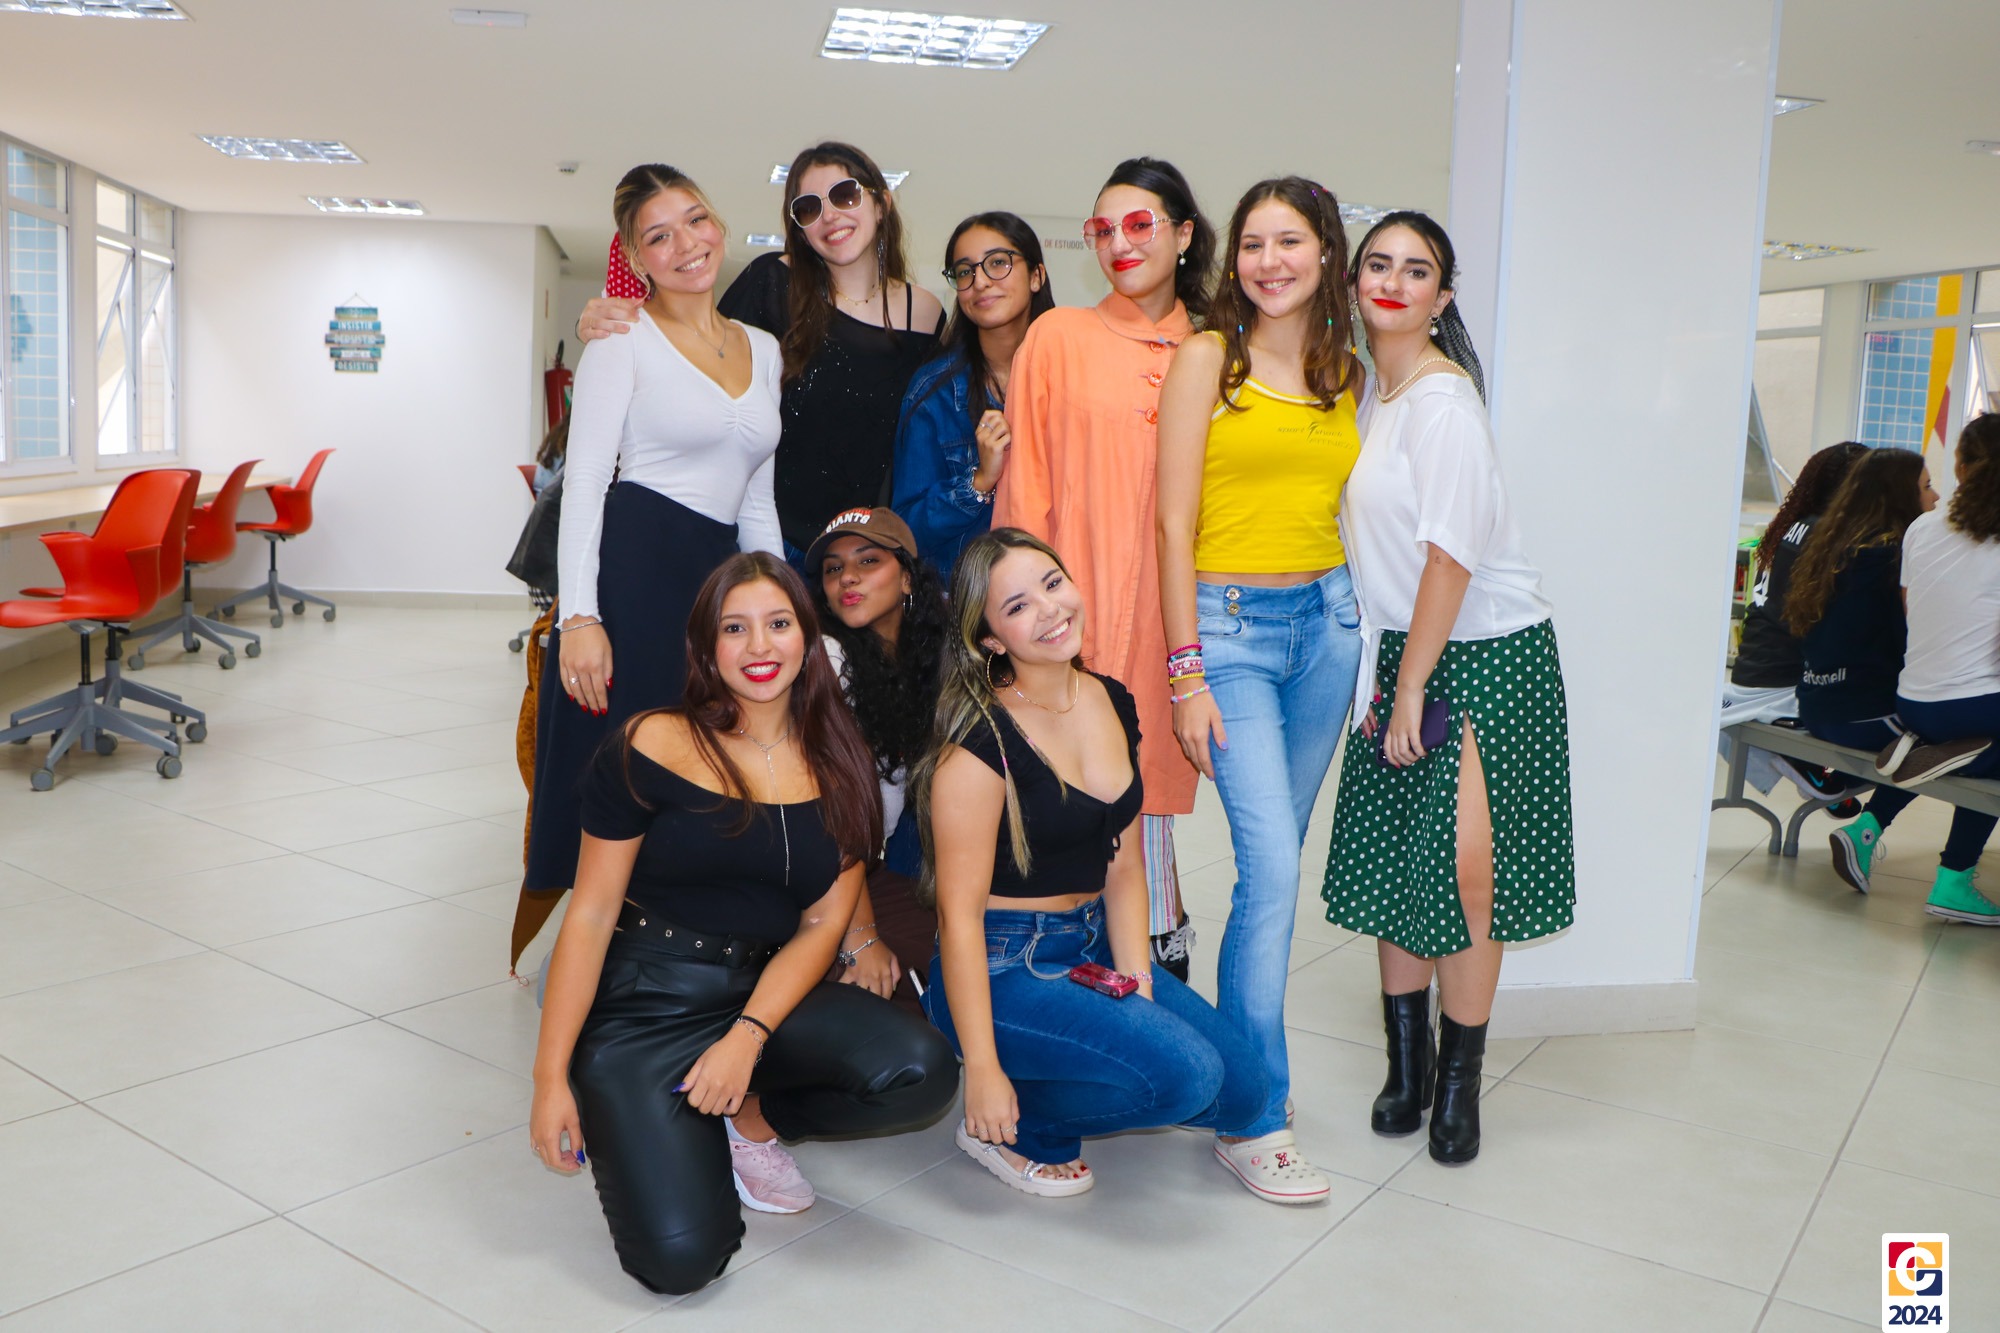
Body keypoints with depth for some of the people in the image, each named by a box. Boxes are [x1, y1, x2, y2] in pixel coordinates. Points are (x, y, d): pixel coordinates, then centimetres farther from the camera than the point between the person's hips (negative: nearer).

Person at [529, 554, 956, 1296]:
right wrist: (551, 1078, -8)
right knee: (681, 1257, -22)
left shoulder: (838, 767, 3)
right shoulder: (652, 749, -9)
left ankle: (750, 1117, 4)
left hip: (767, 993, 4)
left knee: (921, 1074, -25)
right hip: (641, 1008, -4)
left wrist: (746, 1040, -15)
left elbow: (822, 924, -1)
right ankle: (643, 1129, 13)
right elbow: (591, 915, -6)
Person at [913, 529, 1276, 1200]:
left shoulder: (1114, 704, 4)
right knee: (1188, 1072, -23)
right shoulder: (982, 741, -18)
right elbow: (959, 912, -17)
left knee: (1244, 1087, -2)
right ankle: (1014, 1127, 0)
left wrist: (1137, 986, -1)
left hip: (1092, 949, 8)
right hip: (1000, 968, -8)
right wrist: (982, 1070, -18)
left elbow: (1123, 869, 10)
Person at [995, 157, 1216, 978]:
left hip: (1173, 597, 2)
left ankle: (1155, 945, 20)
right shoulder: (1060, 336, 4)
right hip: (1080, 597, -2)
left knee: (1148, 769, 5)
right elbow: (1026, 483, 2)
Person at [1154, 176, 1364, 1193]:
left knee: (1275, 861, 10)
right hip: (1228, 623, -5)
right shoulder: (1208, 357, -3)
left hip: (1325, 618, 5)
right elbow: (1172, 522, -6)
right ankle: (1254, 1114, 1)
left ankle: (1241, 1058, 26)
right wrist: (1186, 671, -11)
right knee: (1271, 870, -11)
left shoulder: (1348, 373, 12)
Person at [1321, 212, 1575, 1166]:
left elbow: (1451, 553, -18)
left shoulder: (1443, 397, -14)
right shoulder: (1368, 394, 10)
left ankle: (1459, 1083, 10)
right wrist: (1380, 678, 8)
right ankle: (1406, 1062, 21)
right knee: (1388, 859, 7)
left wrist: (1413, 688, -15)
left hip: (1485, 655, -7)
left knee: (1462, 868, -6)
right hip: (1398, 650, 7)